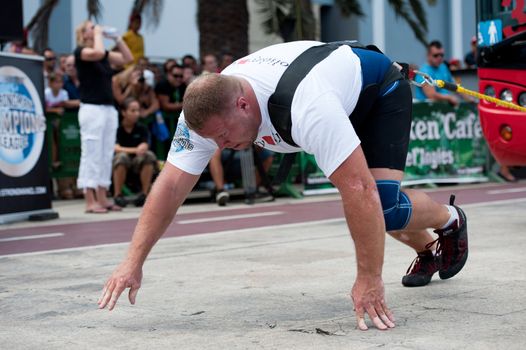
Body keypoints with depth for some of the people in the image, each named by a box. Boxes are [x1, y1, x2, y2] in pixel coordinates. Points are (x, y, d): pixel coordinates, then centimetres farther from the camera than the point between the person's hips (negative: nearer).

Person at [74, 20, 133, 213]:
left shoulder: (105, 54, 16)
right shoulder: (80, 51, -5)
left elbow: (128, 58, 14)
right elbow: (98, 53, -25)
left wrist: (116, 38, 9)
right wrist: (98, 34, -9)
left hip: (109, 109, 8)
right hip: (91, 109, -8)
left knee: (106, 156, 8)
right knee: (91, 155, -7)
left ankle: (102, 199, 13)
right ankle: (90, 202, -5)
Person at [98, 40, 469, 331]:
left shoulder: (306, 106, -47)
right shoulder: (209, 109, -27)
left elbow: (360, 190, -48)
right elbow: (171, 185, -25)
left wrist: (369, 280, -45)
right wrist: (133, 262, -32)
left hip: (378, 89, -7)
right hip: (346, 108, 7)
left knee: (382, 204, -20)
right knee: (360, 200, 9)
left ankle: (450, 220, 13)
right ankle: (427, 251, 37)